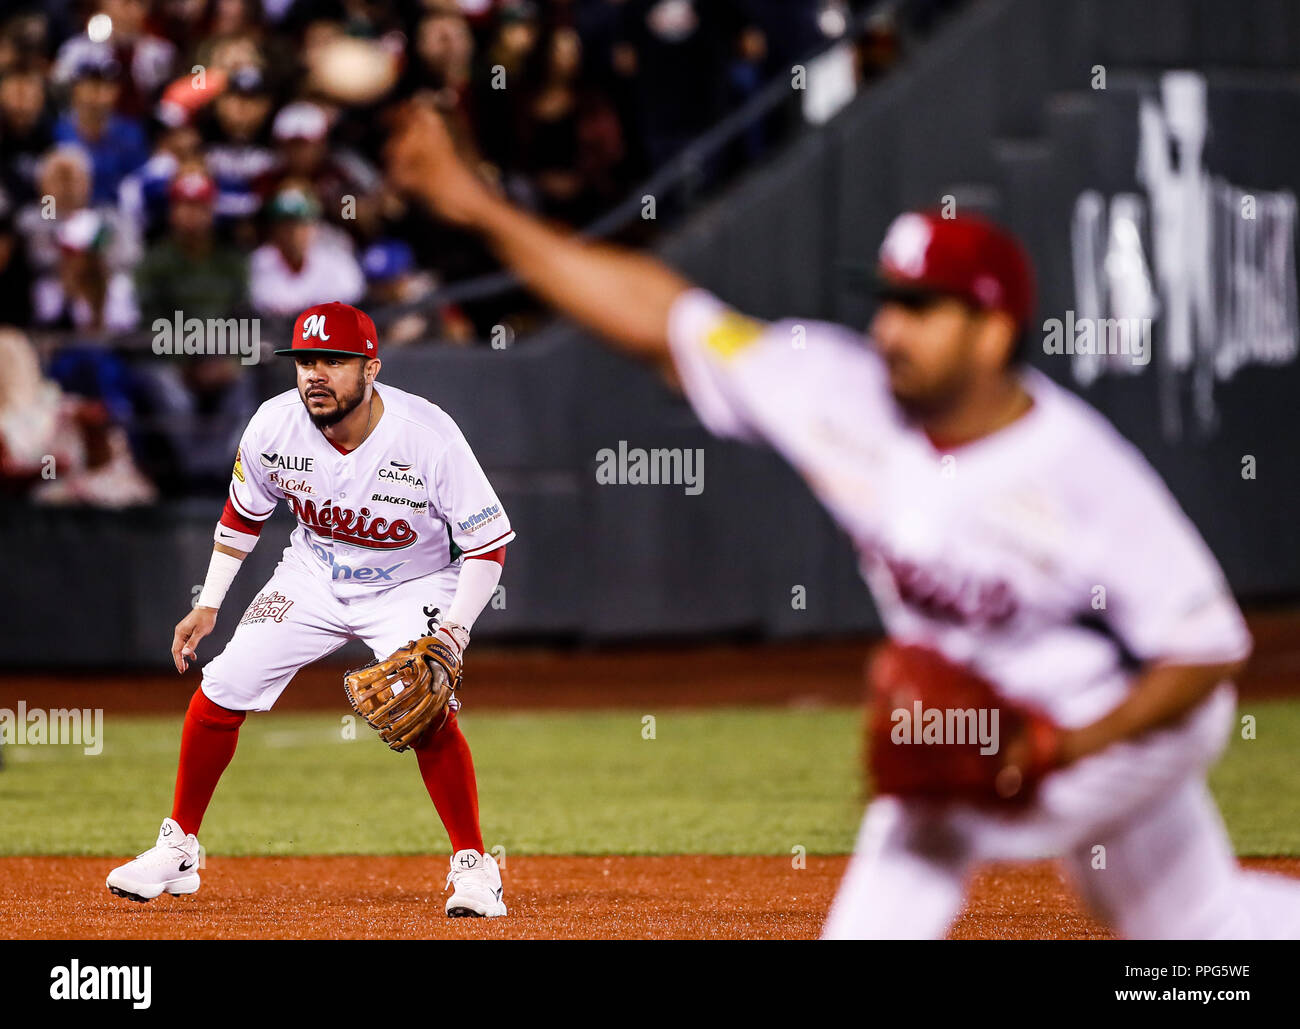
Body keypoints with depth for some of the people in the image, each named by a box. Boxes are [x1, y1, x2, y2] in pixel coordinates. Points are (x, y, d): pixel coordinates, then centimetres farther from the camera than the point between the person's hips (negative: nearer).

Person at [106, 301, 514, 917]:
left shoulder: (428, 436, -30)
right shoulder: (274, 427, -19)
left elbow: (489, 541, -20)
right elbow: (244, 513, 2)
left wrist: (453, 632, -30)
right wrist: (208, 605, 3)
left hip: (412, 586, -4)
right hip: (313, 579, 4)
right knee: (220, 692, -4)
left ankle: (473, 867, -10)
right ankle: (177, 853, 12)